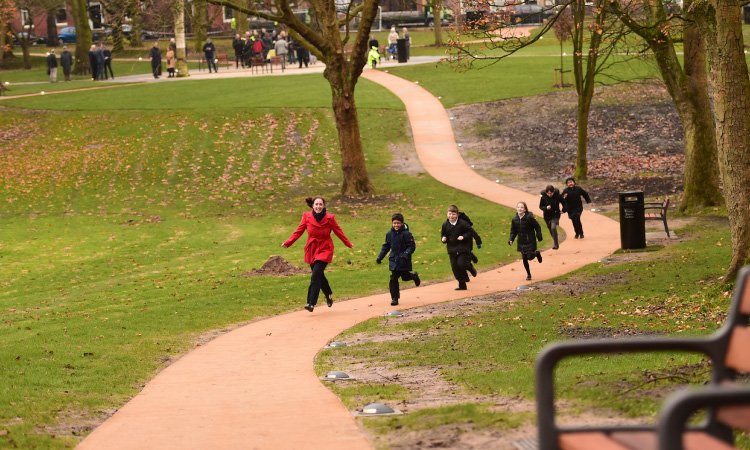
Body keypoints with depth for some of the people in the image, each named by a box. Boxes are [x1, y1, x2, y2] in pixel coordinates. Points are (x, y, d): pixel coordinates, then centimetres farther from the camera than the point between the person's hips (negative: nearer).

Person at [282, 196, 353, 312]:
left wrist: (349, 244, 9)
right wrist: (288, 242, -13)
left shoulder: (329, 218, -8)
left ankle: (311, 303, -18)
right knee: (319, 276, 13)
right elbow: (299, 231, -2)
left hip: (325, 250, -3)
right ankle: (329, 295, 41)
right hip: (312, 250, 3)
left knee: (316, 275, -17)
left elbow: (338, 232, 3)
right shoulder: (307, 217, -3)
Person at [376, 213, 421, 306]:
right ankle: (394, 298, 6)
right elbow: (386, 246, 14)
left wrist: (406, 253, -28)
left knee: (405, 277, 7)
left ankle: (414, 276, 42)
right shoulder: (389, 234, 2)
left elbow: (412, 246, -12)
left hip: (404, 261, -4)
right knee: (393, 279, -2)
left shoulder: (406, 234, -13)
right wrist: (380, 257, 10)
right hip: (394, 260, 4)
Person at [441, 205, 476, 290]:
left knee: (461, 264, -16)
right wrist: (443, 238, -9)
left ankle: (470, 268, 20)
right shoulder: (445, 225, 1)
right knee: (455, 267, 2)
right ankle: (462, 284, 13)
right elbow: (443, 234, 14)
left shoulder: (462, 223, -11)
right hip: (452, 249, 4)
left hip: (462, 248, -4)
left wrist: (464, 236, -20)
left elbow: (471, 231, -5)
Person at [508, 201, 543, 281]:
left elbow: (537, 227, -7)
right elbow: (513, 231, 7)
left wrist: (539, 236, -10)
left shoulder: (529, 218, -16)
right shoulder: (515, 219, -2)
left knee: (530, 257, -8)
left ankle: (536, 253, 27)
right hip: (521, 242, 4)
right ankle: (528, 274, 22)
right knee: (524, 259, 5)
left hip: (530, 241, -4)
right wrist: (511, 239, -5)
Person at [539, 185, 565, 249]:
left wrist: (563, 210, 1)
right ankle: (556, 243, 36)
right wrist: (546, 208, -24)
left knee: (553, 228, -23)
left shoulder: (558, 196, -16)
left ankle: (556, 244, -16)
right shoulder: (543, 197, -14)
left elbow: (564, 203, 3)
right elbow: (540, 206, -5)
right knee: (551, 230, 13)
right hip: (547, 216, 3)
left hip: (555, 215, -3)